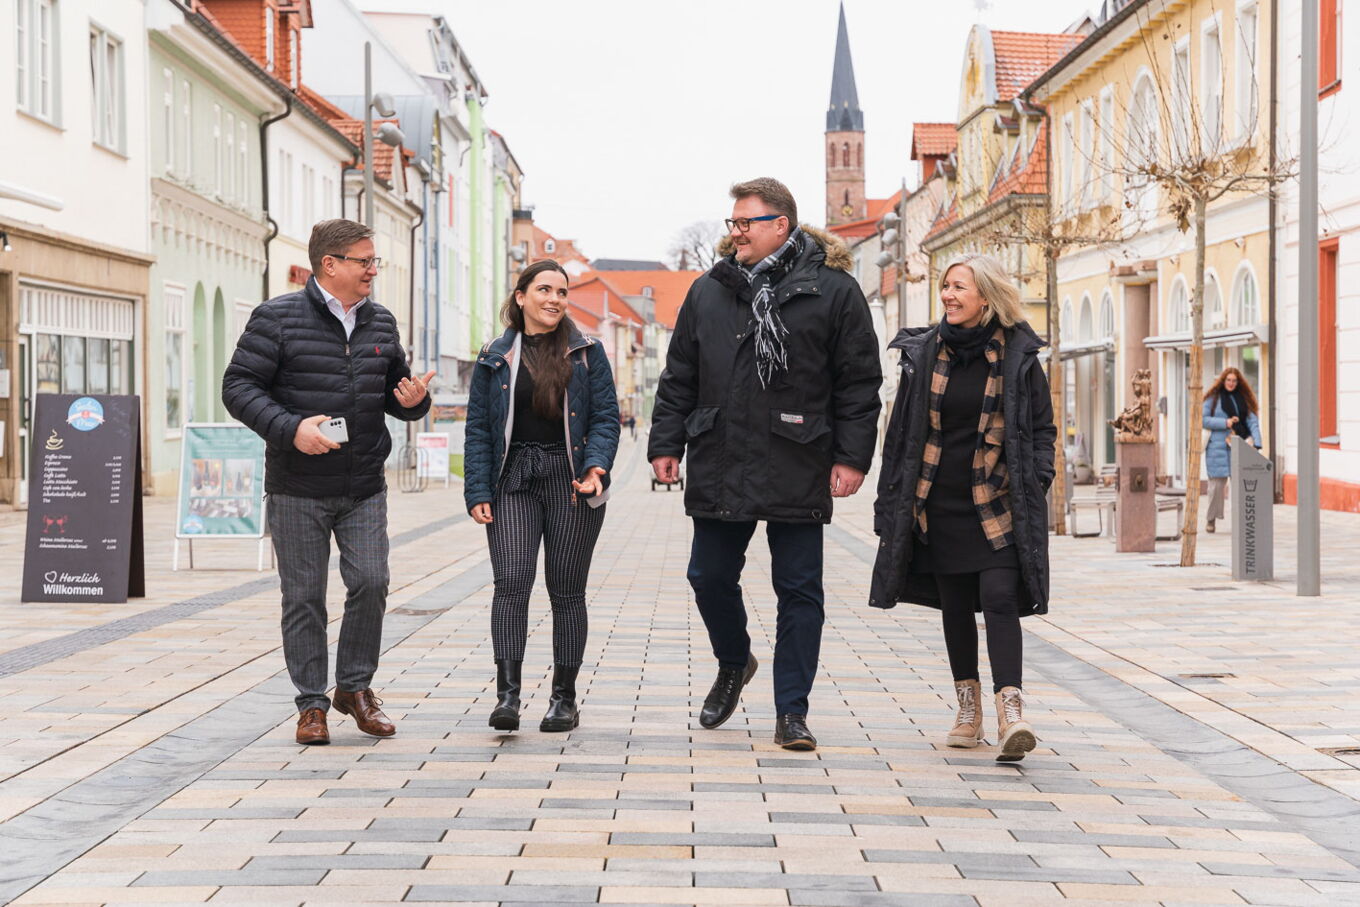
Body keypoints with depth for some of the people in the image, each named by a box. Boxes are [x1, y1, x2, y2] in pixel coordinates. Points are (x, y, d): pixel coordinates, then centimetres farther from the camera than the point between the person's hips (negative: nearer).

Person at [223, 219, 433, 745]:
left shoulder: (381, 324, 10)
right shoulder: (277, 319, -6)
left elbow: (393, 391, 21)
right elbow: (238, 387, -9)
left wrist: (413, 400, -4)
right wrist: (290, 427, -22)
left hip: (365, 488, 4)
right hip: (297, 490, -4)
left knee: (370, 583, -3)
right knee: (304, 597, 2)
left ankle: (355, 687, 17)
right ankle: (312, 703, 14)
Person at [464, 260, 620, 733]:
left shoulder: (587, 353, 7)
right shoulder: (495, 358, 8)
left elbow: (606, 417, 4)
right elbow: (478, 428, 7)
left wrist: (597, 466, -14)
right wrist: (478, 493, -3)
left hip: (571, 483, 0)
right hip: (514, 481, 0)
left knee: (566, 590, 4)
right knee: (511, 580, -15)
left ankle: (564, 697, 14)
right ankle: (508, 694, -16)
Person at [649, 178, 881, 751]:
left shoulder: (832, 290, 0)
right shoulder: (709, 290, 11)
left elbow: (859, 381, -1)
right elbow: (679, 376, 14)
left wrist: (852, 457, -7)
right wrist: (666, 444, 8)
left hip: (798, 471, -3)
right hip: (718, 467, 3)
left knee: (799, 590, 1)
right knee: (710, 576, 8)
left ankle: (791, 713, 10)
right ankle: (733, 664, 36)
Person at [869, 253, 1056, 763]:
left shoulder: (1017, 356, -3)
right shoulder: (924, 353, 4)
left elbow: (1042, 429, 5)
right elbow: (902, 431, 8)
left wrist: (1034, 482, -9)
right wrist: (891, 505, 7)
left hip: (998, 506, -3)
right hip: (940, 504, 3)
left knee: (999, 601, -14)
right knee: (955, 607, 10)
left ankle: (1011, 714, -20)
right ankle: (969, 711, 22)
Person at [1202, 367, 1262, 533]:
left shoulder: (1243, 398, 15)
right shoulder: (1213, 398, 5)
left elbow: (1253, 421, 10)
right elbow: (1204, 419, -1)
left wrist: (1256, 443, -2)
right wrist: (1225, 423, -11)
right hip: (1219, 447, -3)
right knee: (1217, 483, -2)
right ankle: (1211, 519, 11)